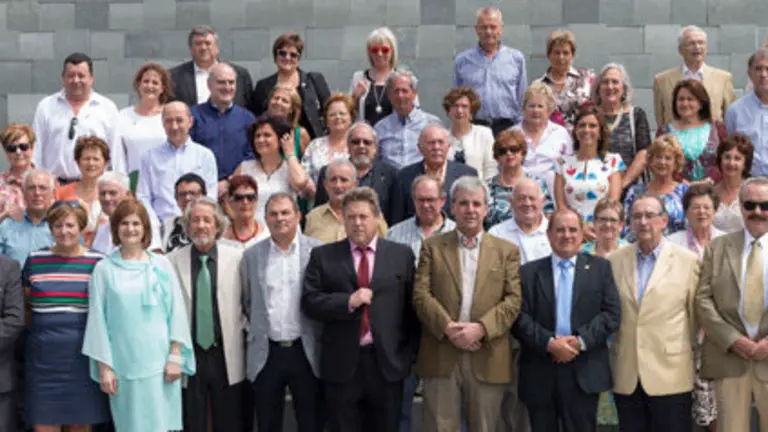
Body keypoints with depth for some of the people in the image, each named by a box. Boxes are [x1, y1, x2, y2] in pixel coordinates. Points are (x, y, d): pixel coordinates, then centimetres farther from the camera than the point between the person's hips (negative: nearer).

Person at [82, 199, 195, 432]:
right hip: (123, 364, -1)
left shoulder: (161, 264, 4)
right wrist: (103, 366, -2)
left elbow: (176, 311, 3)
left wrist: (175, 355, -3)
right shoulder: (104, 269, 1)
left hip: (159, 361, 1)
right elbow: (98, 319, 1)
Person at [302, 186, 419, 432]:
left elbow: (412, 306, 5)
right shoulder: (323, 256, 5)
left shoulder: (401, 254, 6)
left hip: (388, 362, 1)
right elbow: (309, 302, -3)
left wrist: (409, 354, 0)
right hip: (341, 363, 0)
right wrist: (348, 301, -16)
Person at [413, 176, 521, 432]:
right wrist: (447, 327, -14)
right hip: (441, 356, 0)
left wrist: (481, 328, -14)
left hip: (487, 359, 1)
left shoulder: (507, 251, 10)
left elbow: (513, 300, 1)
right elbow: (421, 295, 0)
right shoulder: (432, 247, 10)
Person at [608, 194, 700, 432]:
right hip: (626, 375, 2)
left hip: (671, 373, -2)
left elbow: (695, 314, 4)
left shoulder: (687, 260, -1)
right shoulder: (615, 260, 5)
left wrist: (687, 350, 9)